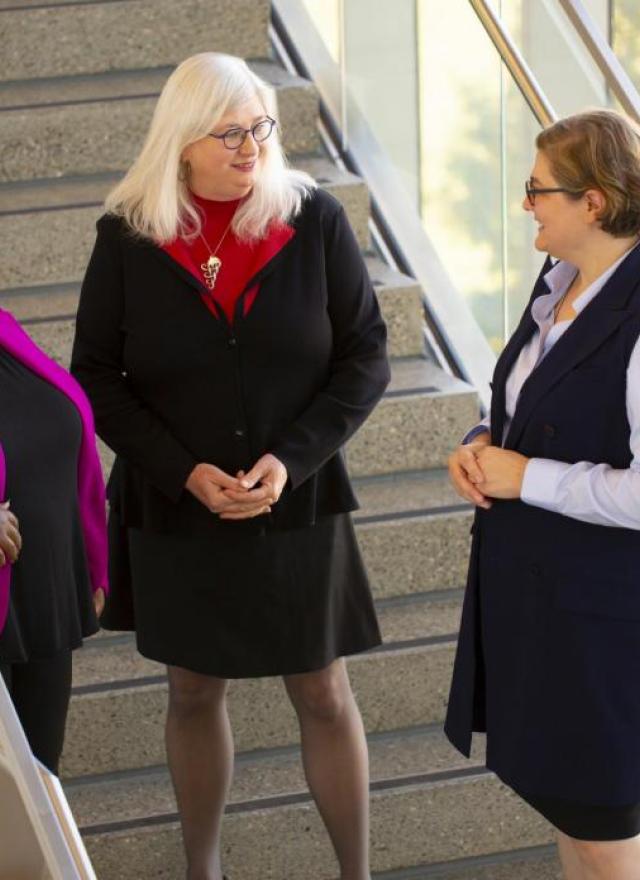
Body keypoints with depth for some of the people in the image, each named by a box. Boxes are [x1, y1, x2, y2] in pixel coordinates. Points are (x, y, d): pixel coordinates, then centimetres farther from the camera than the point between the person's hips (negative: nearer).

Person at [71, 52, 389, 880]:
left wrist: (291, 458, -17)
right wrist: (184, 471, -14)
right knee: (194, 692, 14)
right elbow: (95, 374, -3)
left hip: (297, 506, 0)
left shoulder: (314, 220, -9)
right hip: (175, 510, 1)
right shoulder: (128, 237, -8)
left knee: (324, 695, 7)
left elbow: (365, 359, -5)